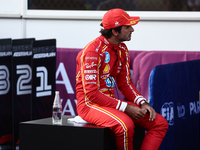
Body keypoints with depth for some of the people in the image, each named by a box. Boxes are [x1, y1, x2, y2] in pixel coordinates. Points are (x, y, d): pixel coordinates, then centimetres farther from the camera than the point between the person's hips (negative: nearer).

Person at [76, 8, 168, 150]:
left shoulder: (122, 49, 9)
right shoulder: (93, 51, -18)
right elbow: (91, 94, -22)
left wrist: (143, 103, -4)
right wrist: (125, 108, -23)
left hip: (111, 101, 9)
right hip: (89, 104, -9)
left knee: (160, 123, -3)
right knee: (125, 125, -38)